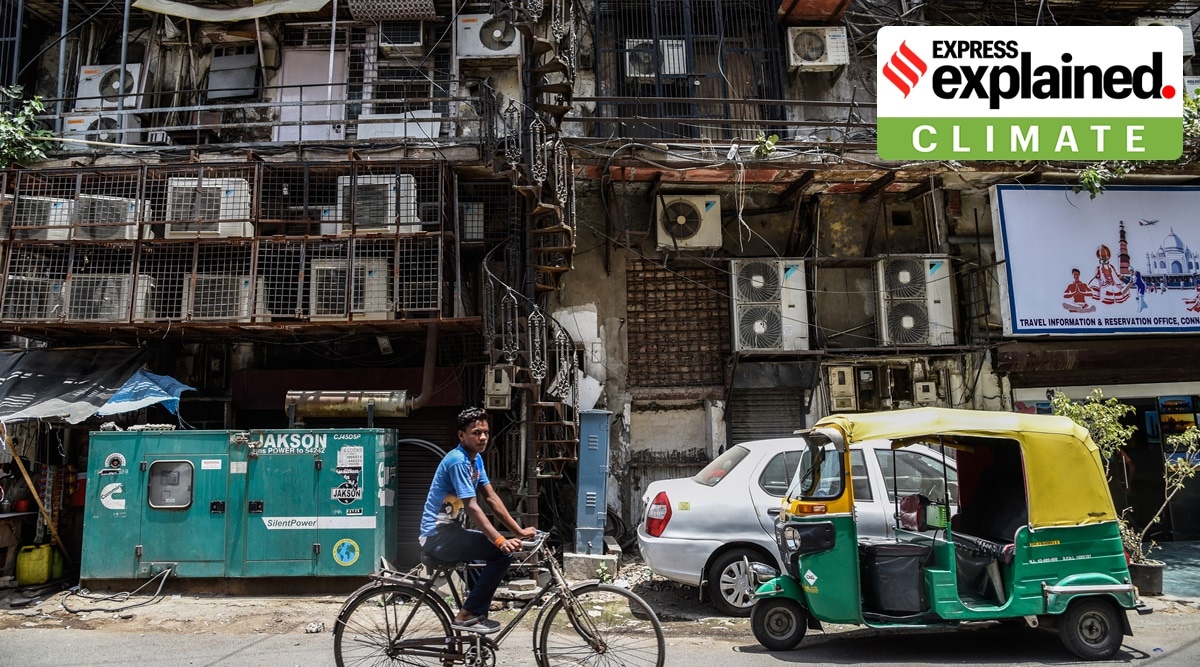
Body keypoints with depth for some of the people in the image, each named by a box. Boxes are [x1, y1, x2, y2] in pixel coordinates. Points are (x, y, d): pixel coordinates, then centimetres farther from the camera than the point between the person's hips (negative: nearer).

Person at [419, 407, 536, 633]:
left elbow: (491, 498, 8)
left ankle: (476, 615, 28)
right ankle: (467, 615, -11)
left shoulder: (476, 459, 9)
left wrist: (519, 531, 2)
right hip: (438, 536, -10)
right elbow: (472, 507, -26)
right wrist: (501, 540, -33)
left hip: (450, 532, 10)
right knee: (503, 552, -19)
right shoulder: (458, 461, -19)